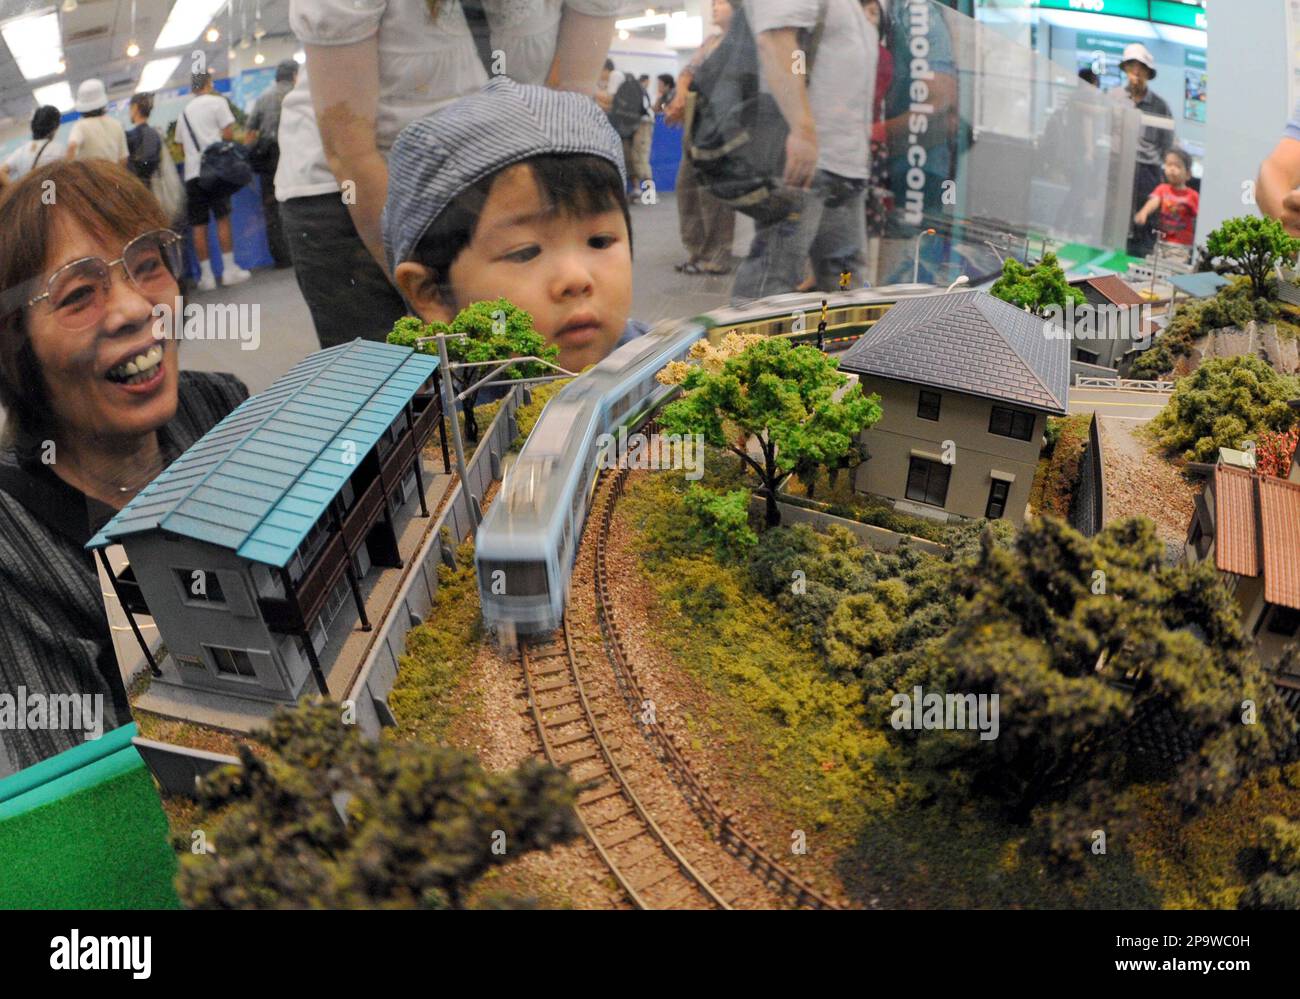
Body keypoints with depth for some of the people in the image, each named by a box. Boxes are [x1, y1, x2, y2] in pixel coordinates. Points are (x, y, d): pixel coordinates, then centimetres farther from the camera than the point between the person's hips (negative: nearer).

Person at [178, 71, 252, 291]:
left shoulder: (184, 111, 18)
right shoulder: (217, 102, 2)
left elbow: (182, 145, 18)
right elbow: (228, 134, -6)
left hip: (191, 172, 4)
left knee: (199, 225, 2)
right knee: (222, 218, 0)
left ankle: (206, 275, 2)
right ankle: (229, 269, -2)